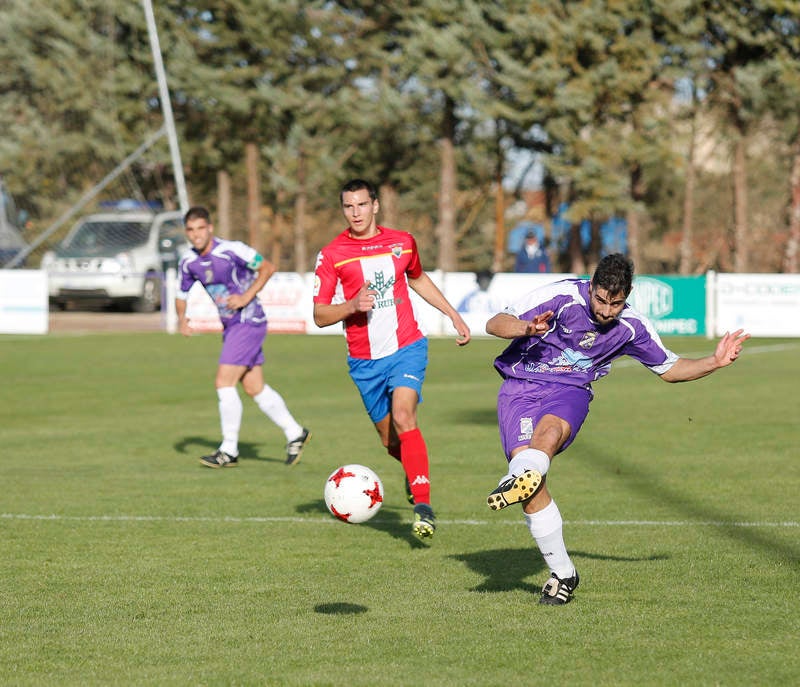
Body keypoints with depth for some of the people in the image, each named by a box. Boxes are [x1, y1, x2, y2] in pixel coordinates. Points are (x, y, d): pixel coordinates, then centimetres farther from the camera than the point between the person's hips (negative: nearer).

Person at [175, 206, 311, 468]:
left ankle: (229, 451, -5)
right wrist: (182, 319, -8)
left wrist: (247, 296, -21)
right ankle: (294, 433, 26)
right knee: (254, 388, 12)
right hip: (230, 326, 7)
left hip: (249, 323, -7)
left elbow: (267, 268, -12)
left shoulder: (231, 250, -18)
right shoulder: (188, 262, 1)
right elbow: (182, 295, 12)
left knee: (224, 382, -13)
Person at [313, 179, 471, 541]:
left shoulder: (402, 242, 3)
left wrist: (455, 316, 24)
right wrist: (352, 305, -22)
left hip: (407, 348, -1)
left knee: (403, 417, -24)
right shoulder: (332, 255, -5)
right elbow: (320, 316, -4)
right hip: (364, 361, 1)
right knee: (389, 440, 9)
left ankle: (422, 504, -26)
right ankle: (414, 472, 44)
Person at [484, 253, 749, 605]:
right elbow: (495, 324, -13)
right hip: (519, 386, -2)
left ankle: (518, 479, -66)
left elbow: (670, 368, 18)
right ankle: (562, 572, -6)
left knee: (549, 431, -35)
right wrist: (527, 328, -34)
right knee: (528, 471, -19)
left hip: (570, 391, 2)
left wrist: (715, 362, 2)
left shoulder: (632, 327, 1)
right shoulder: (561, 296, -12)